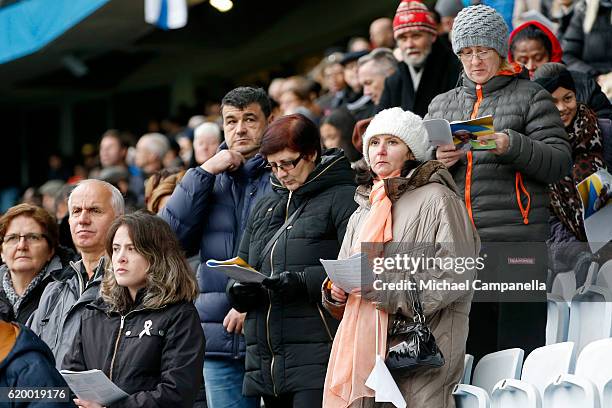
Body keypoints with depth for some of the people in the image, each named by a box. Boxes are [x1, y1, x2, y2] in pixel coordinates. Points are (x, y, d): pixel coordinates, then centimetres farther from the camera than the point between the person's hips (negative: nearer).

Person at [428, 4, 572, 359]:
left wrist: (512, 146, -18)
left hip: (516, 241, -4)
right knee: (468, 352, 6)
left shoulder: (530, 96, 8)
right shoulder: (441, 105, 21)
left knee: (518, 348, -6)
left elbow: (560, 161, -2)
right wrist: (437, 160, -2)